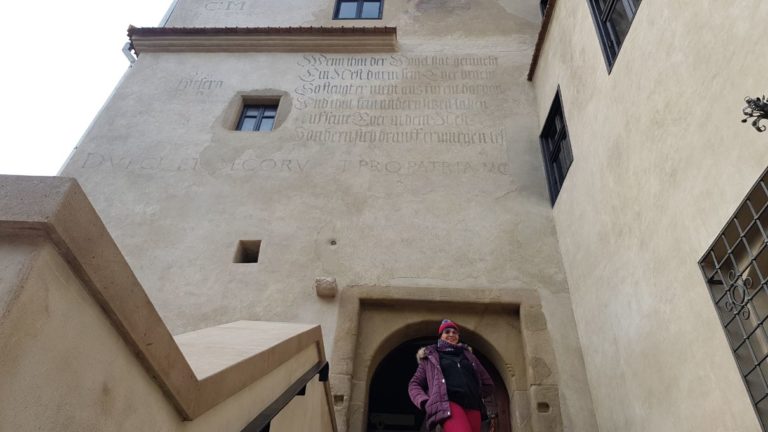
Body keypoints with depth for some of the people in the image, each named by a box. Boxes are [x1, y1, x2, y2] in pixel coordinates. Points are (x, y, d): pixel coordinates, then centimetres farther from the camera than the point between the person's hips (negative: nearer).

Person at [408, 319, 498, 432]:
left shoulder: (467, 354, 27)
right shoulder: (431, 357, 18)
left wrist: (492, 413, 24)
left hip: (472, 406, 4)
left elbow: (486, 382, 29)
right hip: (449, 404, -4)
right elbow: (414, 384, 16)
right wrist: (426, 402, -4)